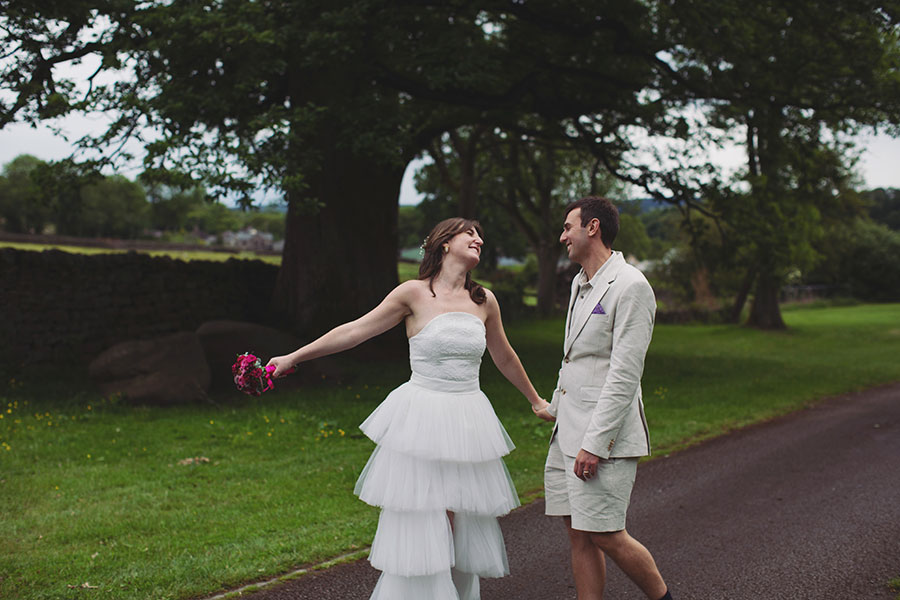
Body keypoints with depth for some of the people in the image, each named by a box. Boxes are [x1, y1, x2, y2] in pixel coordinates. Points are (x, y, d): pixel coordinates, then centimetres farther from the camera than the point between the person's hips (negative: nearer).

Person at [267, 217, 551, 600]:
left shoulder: (484, 301, 9)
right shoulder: (415, 294, -2)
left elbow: (504, 357, 24)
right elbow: (355, 331, 0)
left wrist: (536, 400, 34)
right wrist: (293, 358, -1)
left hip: (468, 423, 4)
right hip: (422, 421, -4)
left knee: (463, 524, 4)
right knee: (419, 526, -3)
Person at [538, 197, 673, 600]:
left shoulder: (630, 287, -13)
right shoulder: (580, 283, 16)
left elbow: (624, 374, -19)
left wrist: (594, 443, -21)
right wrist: (555, 406, 27)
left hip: (604, 434, -9)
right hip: (567, 431, 9)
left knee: (605, 536, -6)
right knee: (579, 535, 8)